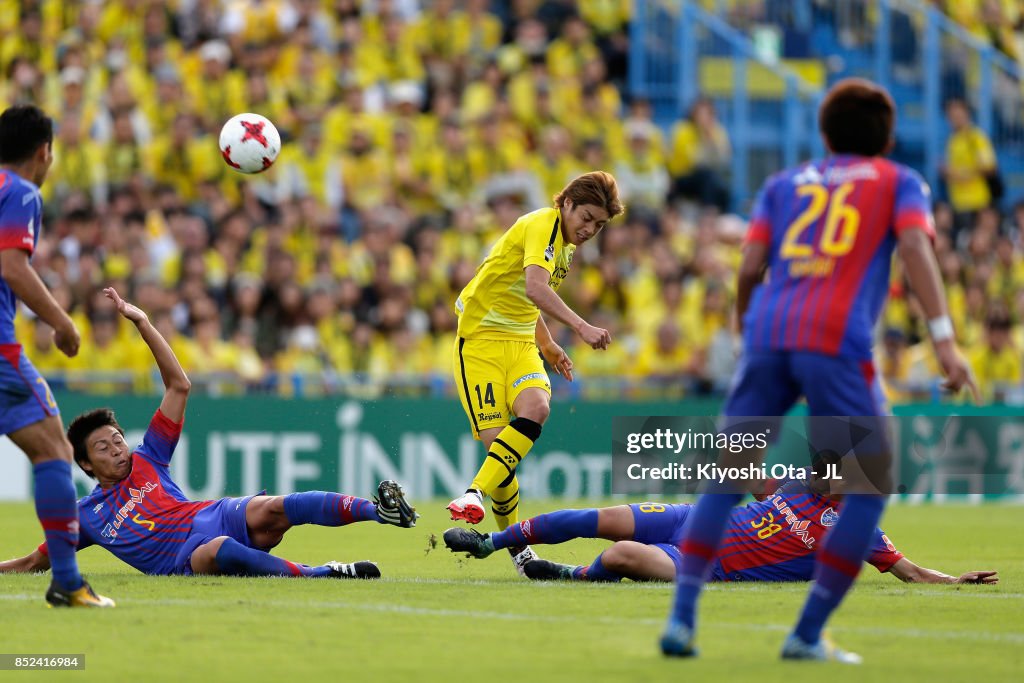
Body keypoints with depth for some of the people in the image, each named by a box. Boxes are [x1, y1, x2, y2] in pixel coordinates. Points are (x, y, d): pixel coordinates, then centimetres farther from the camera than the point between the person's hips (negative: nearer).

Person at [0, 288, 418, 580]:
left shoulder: (145, 461, 22)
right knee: (217, 549, -40)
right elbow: (34, 563, 28)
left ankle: (379, 509, -45)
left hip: (216, 518, 3)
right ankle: (318, 573, -50)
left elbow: (179, 386, 20)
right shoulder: (86, 516, 19)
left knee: (270, 509, -29)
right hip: (181, 559, -3)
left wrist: (142, 323, 14)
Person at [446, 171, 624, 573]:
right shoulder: (542, 226, -15)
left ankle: (475, 494, -32)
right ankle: (514, 545, 0)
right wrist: (580, 326, -45)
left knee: (535, 408, -25)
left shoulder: (565, 243, 14)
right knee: (496, 438, -15)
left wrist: (547, 345, 27)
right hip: (481, 339, -7)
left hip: (520, 343, 7)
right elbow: (535, 288, -34)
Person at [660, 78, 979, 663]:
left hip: (769, 335, 3)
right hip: (838, 342, -3)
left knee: (728, 479, 11)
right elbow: (915, 248, -2)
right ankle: (808, 635, -1)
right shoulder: (900, 183, 17)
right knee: (870, 488, 8)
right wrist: (944, 338, -9)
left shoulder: (785, 183, 24)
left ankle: (682, 618, -1)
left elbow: (750, 267, 12)